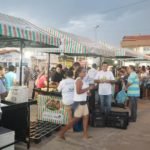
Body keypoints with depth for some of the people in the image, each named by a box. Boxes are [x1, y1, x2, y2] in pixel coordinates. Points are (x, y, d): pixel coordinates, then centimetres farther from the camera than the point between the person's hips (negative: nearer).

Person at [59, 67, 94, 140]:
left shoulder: (81, 80, 14)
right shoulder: (79, 80, -16)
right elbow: (78, 91, -26)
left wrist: (87, 91, 3)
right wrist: (88, 88, -19)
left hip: (83, 102, 10)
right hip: (79, 102, -10)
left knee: (86, 117, 11)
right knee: (76, 119, -3)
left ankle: (85, 134, 20)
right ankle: (62, 132, 8)